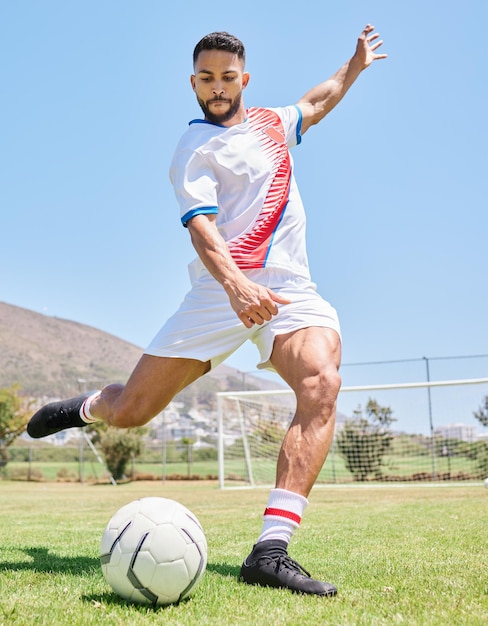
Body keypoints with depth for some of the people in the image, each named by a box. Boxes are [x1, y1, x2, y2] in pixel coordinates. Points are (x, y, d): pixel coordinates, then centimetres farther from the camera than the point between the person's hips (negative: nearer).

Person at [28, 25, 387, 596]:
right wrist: (234, 284, -36)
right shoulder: (194, 149, 0)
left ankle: (270, 552, -33)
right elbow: (201, 227, -18)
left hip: (290, 289, 4)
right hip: (223, 288, -4)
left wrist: (355, 64, 48)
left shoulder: (269, 122, 20)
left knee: (322, 384, -28)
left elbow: (316, 103, 44)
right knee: (129, 411, -3)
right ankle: (90, 407, 38)